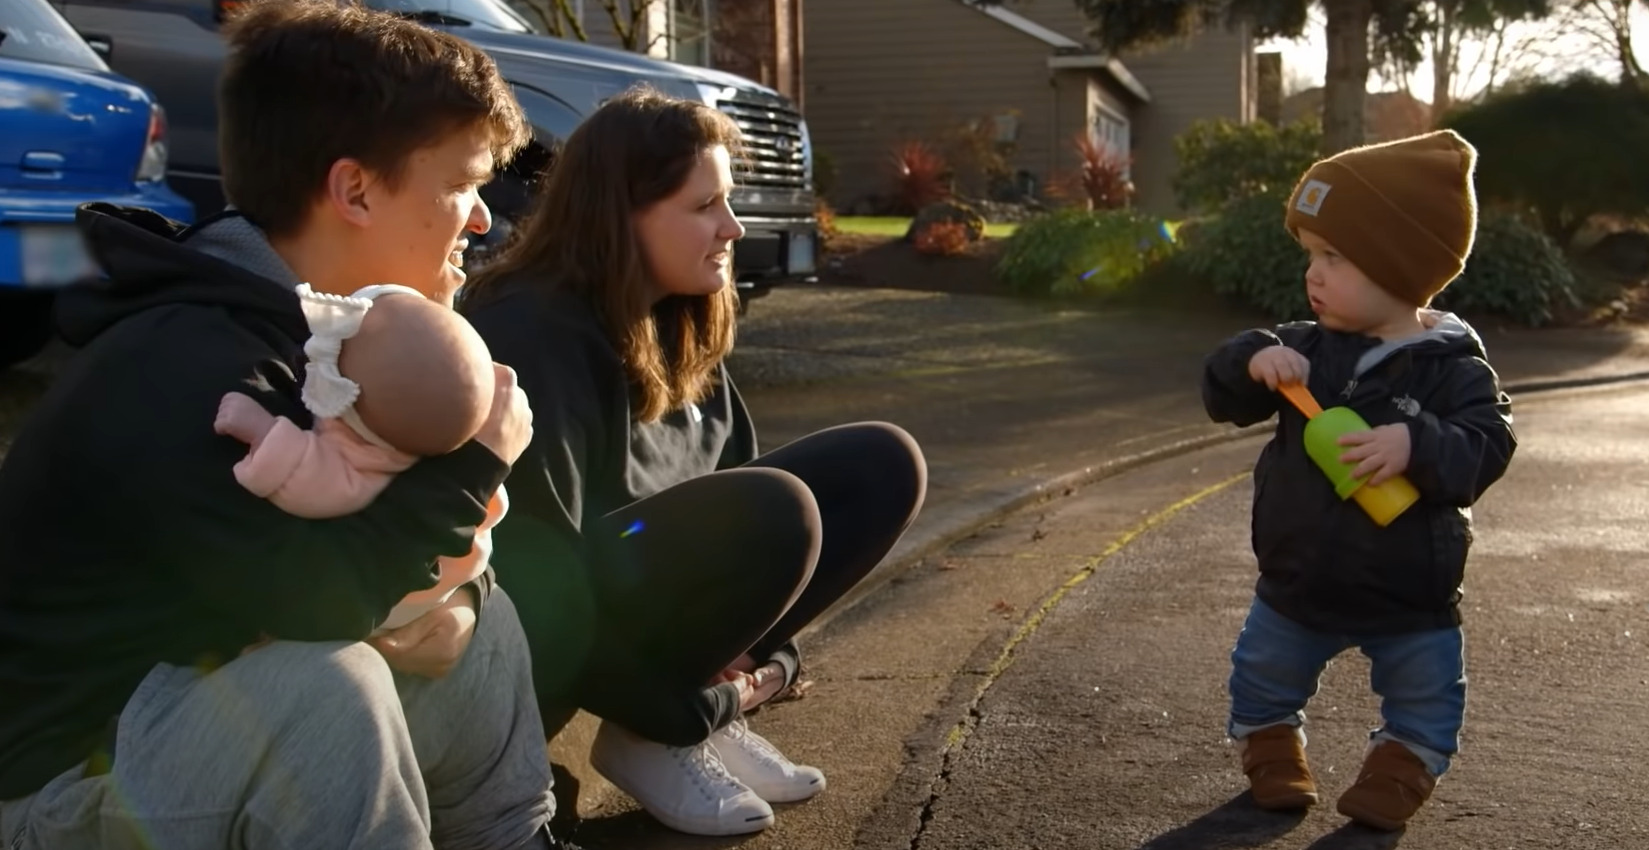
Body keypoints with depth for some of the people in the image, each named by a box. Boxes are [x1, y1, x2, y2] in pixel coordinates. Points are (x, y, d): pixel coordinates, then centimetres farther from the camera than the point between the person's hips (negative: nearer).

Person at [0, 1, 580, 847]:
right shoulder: (182, 371, -28)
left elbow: (362, 543, 7)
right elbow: (317, 595, -36)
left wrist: (453, 599, -15)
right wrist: (475, 459, -23)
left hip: (190, 686, 9)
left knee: (482, 622, 6)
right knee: (324, 681, -34)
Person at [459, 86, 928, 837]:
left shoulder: (673, 323, 1)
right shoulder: (532, 339, -25)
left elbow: (736, 469, 8)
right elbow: (541, 588, -27)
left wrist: (764, 654, -4)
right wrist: (694, 711, -17)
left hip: (639, 576, 9)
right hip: (539, 639, -8)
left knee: (884, 467, -2)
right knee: (774, 512, -33)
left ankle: (710, 708, -1)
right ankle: (650, 737, -10)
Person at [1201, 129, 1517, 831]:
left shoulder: (1452, 369, -17)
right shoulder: (1303, 348, -6)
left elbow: (1487, 447, -24)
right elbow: (1223, 399, -5)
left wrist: (1417, 446, -41)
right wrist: (1251, 361, -26)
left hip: (1409, 596, -3)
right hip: (1298, 584, 3)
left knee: (1426, 692, 14)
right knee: (1264, 678, 17)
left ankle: (1396, 775, 38)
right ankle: (1274, 762, 40)